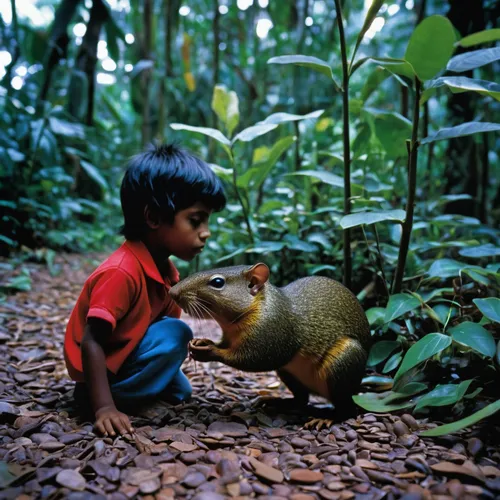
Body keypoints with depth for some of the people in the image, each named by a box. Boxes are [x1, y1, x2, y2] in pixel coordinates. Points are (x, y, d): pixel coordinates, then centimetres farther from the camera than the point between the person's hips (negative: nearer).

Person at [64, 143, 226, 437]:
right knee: (175, 333, -23)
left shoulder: (164, 267, -3)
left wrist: (190, 347, -9)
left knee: (180, 392, 14)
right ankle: (92, 393, -12)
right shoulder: (122, 272, -31)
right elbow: (91, 343, -30)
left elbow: (164, 323, 3)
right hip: (98, 366, -9)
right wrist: (104, 407, -32)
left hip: (127, 352, 9)